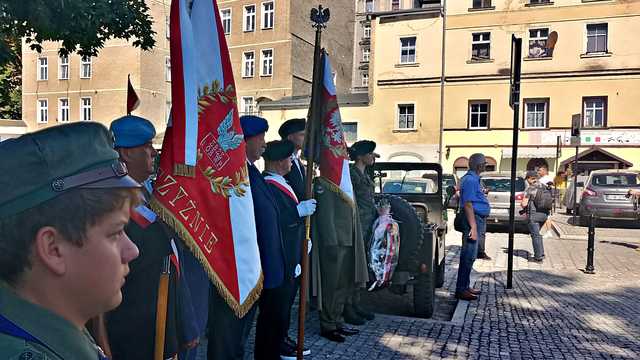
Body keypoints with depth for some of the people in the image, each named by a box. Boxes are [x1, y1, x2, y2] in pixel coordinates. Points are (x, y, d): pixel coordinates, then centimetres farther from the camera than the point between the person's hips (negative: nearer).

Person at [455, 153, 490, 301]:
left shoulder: (473, 179, 17)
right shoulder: (470, 180, -16)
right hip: (474, 221, -11)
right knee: (468, 256, -7)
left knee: (469, 256, 15)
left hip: (477, 220, 11)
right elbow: (468, 205, -22)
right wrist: (473, 227, -25)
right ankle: (461, 290, -2)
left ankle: (465, 286, 23)